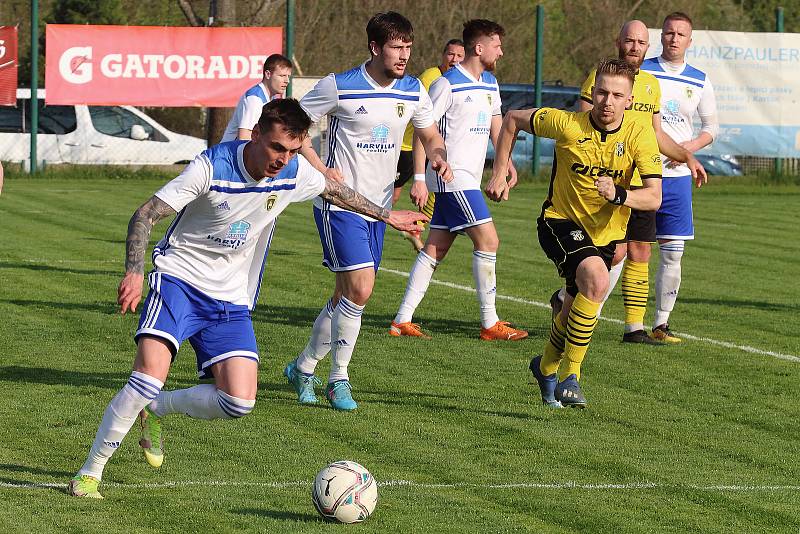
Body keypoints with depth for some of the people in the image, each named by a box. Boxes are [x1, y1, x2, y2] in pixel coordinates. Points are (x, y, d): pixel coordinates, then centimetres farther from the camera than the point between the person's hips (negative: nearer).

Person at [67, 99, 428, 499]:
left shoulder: (294, 172, -6)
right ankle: (89, 474, -14)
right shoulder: (212, 168, -21)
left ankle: (156, 410, 17)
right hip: (178, 277, -5)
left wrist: (387, 216, 30)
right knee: (151, 374, -26)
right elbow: (145, 215, -21)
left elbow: (335, 190, 18)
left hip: (230, 298, 5)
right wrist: (134, 272, -36)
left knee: (239, 403, -11)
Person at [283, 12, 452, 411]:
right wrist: (321, 170, -15)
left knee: (347, 296, 10)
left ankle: (303, 368, 28)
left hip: (377, 207, 6)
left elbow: (430, 136, 15)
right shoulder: (339, 87, -13)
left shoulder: (413, 91, 2)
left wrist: (439, 158, -8)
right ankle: (338, 380, -3)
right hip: (339, 203, -6)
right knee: (360, 289, -16)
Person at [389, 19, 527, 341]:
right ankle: (490, 324, -6)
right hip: (453, 178, -9)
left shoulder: (490, 84, 14)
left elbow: (495, 124, 22)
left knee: (435, 248, 7)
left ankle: (402, 321, 9)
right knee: (488, 240, -11)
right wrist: (419, 178, -17)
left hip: (469, 179, 9)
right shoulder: (447, 84, -12)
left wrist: (506, 161, 6)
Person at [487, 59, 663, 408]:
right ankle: (569, 377, -21)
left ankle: (547, 366, 48)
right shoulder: (567, 124, -17)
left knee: (575, 310, 15)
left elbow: (654, 197, -20)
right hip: (561, 222, -4)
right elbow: (513, 119, 0)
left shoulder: (641, 137, -14)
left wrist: (618, 195, -39)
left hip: (606, 232, 4)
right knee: (596, 280, -31)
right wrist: (499, 173, 0)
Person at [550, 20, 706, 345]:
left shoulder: (651, 84, 15)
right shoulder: (600, 77, -6)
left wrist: (687, 156, 13)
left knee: (640, 254, 6)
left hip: (642, 183, 7)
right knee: (616, 252, -13)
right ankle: (566, 298, 7)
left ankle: (635, 327, 13)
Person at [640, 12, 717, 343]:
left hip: (677, 176, 3)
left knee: (673, 252, 1)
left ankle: (661, 323, 10)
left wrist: (691, 146, -4)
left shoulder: (699, 82, 7)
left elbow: (711, 126, 16)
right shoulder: (640, 73, -1)